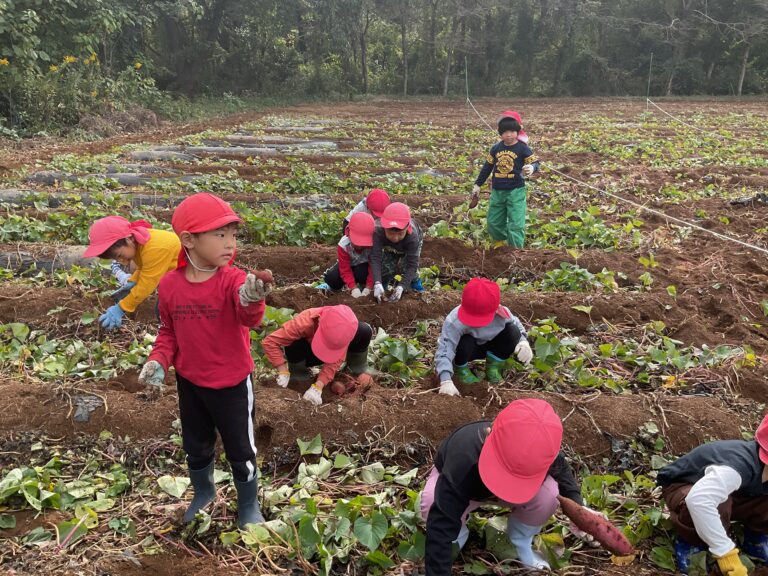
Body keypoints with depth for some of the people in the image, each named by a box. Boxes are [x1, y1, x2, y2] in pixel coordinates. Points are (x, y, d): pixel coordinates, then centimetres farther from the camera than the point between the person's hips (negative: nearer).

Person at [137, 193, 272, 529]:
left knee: (240, 450, 12)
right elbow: (168, 331, 6)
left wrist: (251, 300, -65)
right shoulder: (170, 284, -9)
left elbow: (249, 318, -41)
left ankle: (249, 505, 37)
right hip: (189, 382, 4)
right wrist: (158, 362, -11)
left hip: (232, 384, -3)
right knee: (196, 447, 24)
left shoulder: (234, 280, -21)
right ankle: (203, 493, 52)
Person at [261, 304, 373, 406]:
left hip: (333, 352, 1)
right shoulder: (304, 322, -41)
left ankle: (359, 370, 0)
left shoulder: (344, 328, -34)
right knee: (294, 346, -40)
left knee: (364, 332, -27)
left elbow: (334, 362, -31)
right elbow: (269, 342, -39)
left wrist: (317, 387, -42)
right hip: (308, 354, -1)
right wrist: (283, 373, -42)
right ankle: (298, 372, -6)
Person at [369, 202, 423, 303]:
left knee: (405, 266, -20)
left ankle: (415, 283, 9)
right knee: (386, 266, -16)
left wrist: (401, 286, -55)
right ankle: (384, 283, 15)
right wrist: (377, 283, -61)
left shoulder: (412, 237, -45)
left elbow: (411, 265, -44)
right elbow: (375, 258, -48)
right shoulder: (378, 232, -44)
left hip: (412, 243, -1)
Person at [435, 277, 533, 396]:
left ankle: (494, 367, 1)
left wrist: (523, 342, -25)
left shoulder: (502, 314, -27)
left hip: (490, 345, 3)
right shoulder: (454, 321, -40)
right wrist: (446, 381, -56)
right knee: (465, 342, -38)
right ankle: (461, 369, -3)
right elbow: (444, 349, -45)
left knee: (513, 332, -22)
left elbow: (517, 326, -5)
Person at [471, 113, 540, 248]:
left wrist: (532, 168, -33)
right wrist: (477, 184, 15)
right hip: (497, 191, 5)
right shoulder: (496, 148, 5)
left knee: (516, 224, -6)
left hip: (516, 191, -5)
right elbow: (487, 167, 13)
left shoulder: (522, 148, -7)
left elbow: (535, 163, -8)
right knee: (493, 223, 12)